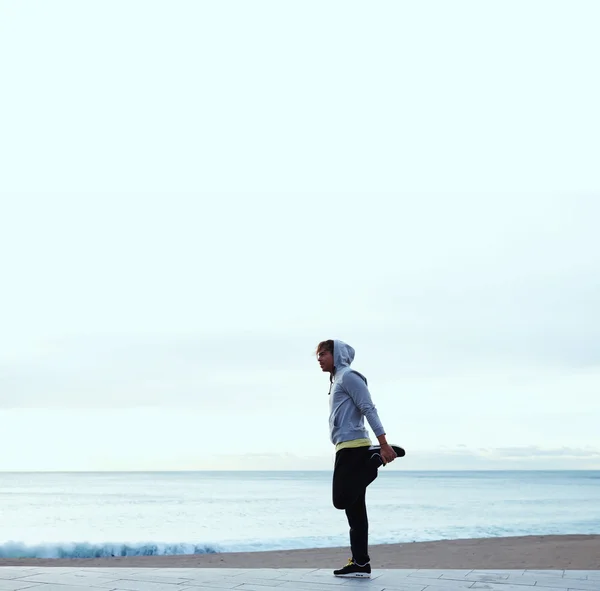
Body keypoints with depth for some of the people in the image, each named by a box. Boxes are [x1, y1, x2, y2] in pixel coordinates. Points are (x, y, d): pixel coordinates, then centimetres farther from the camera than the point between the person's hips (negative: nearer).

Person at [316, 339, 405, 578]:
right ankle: (360, 564, 6)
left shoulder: (348, 376, -6)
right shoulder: (337, 381, 24)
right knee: (354, 508, 6)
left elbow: (369, 409, -14)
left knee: (341, 499, -16)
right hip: (348, 449, 9)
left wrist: (384, 444, -22)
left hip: (353, 448, -9)